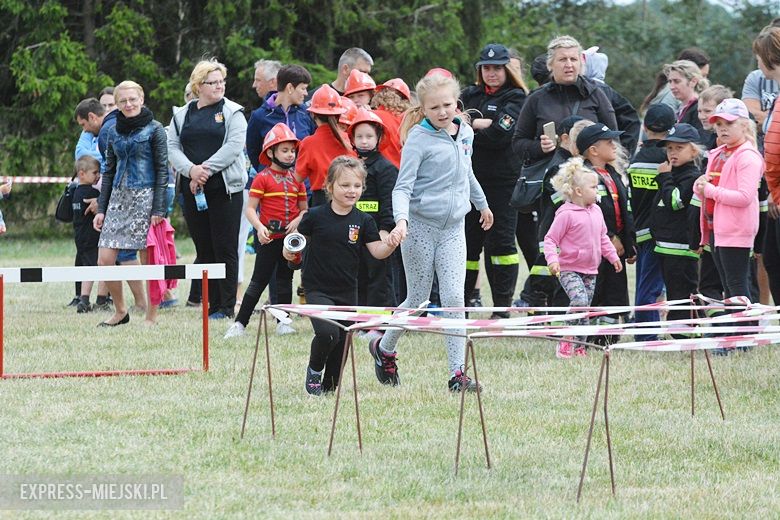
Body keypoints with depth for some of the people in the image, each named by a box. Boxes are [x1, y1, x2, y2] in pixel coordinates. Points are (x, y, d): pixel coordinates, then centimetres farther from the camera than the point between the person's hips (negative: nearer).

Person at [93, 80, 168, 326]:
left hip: (145, 196, -5)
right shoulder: (114, 132, 13)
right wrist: (101, 209, 11)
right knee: (104, 260, -2)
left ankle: (151, 317, 5)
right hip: (119, 197, 5)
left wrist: (158, 209, -12)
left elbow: (162, 170, -5)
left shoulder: (154, 129, -2)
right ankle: (120, 311, 14)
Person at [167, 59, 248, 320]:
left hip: (225, 188, -4)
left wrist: (207, 170, -15)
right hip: (192, 190, 4)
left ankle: (227, 306, -3)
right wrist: (191, 170, -13)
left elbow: (233, 146, -9)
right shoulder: (182, 115, 13)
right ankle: (212, 305, 10)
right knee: (204, 249, 6)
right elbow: (172, 147, 5)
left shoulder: (232, 112, 3)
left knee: (225, 248, -5)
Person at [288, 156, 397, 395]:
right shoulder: (316, 216, -7)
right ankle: (314, 370, 6)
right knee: (327, 333, -23)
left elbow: (377, 252, -4)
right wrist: (290, 251, -11)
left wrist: (392, 243, -23)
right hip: (318, 290, -4)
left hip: (347, 292, 4)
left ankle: (330, 384, 29)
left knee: (342, 340, 9)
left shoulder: (362, 221, -1)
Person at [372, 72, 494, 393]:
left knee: (454, 299, -6)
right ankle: (383, 348, 31)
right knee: (418, 300, 5)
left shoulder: (465, 132, 7)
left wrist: (482, 204, 40)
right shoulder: (419, 138, -12)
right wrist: (401, 220, -33)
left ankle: (458, 374, -6)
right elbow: (402, 187, -16)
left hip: (453, 227, 4)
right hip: (420, 225, -4)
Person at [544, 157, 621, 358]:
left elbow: (603, 237, 23)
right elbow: (550, 239, -13)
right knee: (579, 301, -25)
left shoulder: (596, 211, 8)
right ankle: (565, 342, -13)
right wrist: (552, 259, -26)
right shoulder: (566, 214, -14)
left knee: (585, 310, 8)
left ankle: (579, 347, 17)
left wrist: (612, 255, 18)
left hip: (590, 271, 7)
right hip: (569, 270, -7)